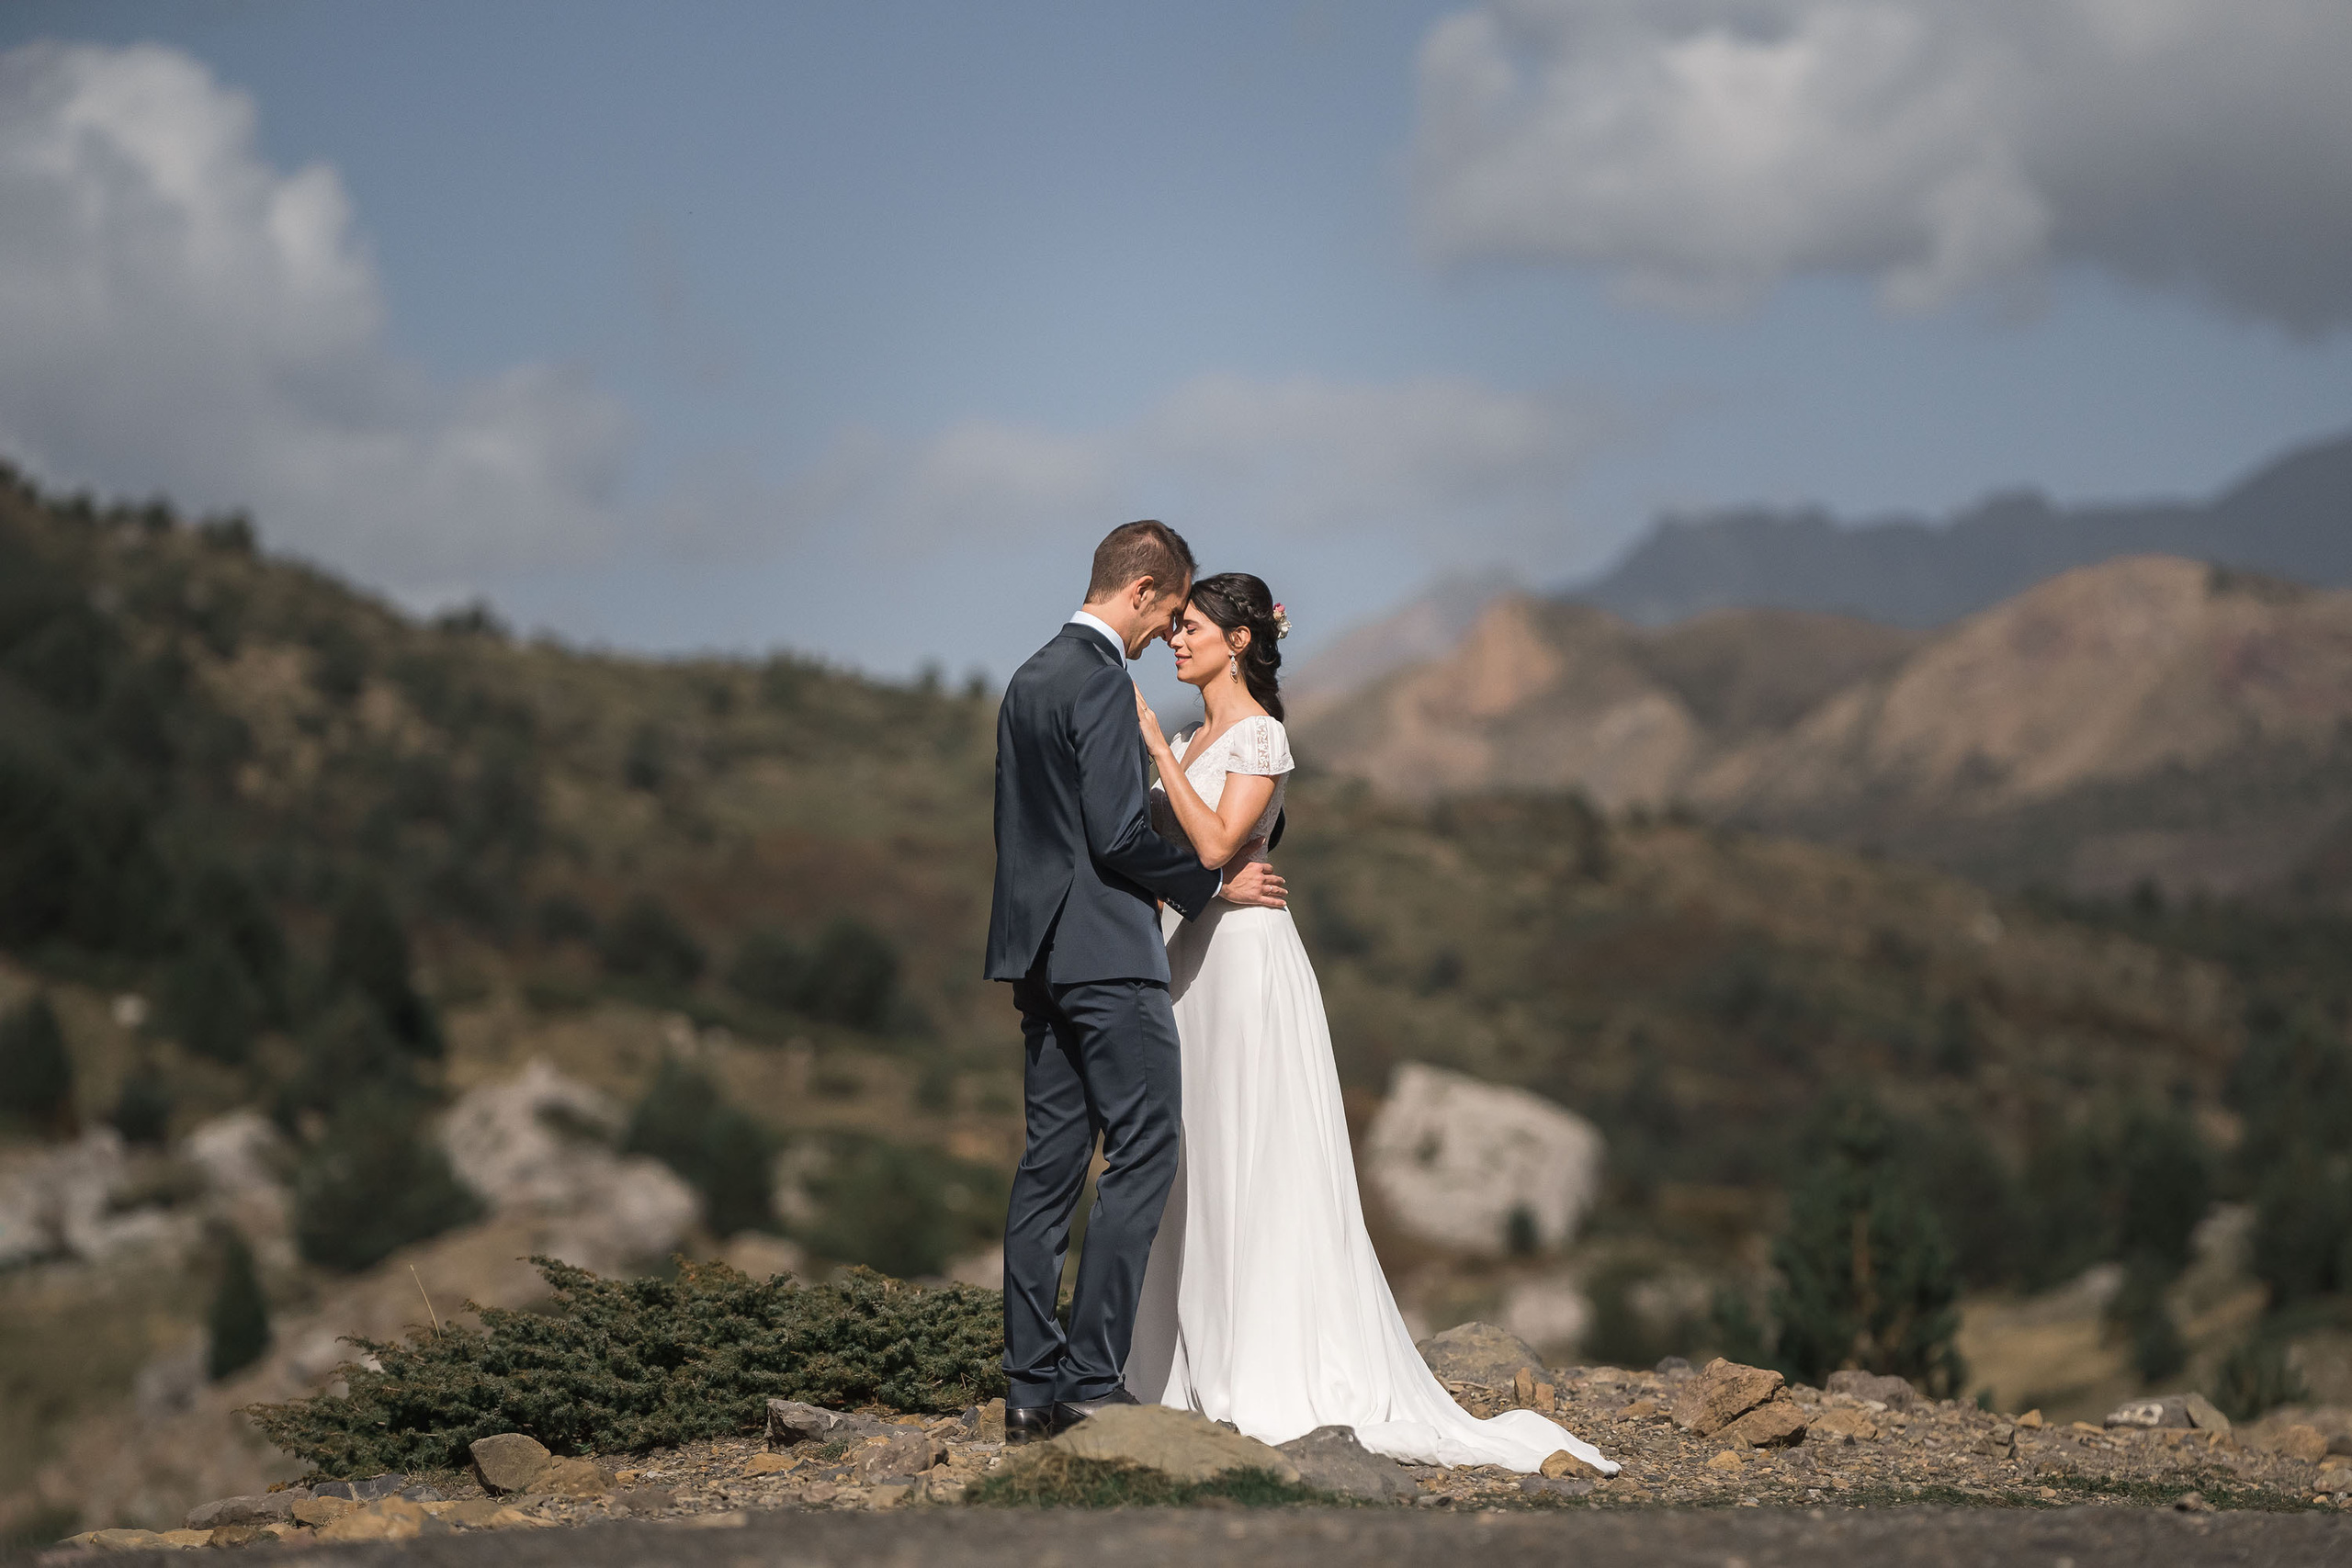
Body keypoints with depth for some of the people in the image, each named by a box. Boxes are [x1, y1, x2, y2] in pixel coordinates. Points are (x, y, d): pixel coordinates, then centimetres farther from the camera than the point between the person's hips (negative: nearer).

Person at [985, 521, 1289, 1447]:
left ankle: (1032, 1388, 8)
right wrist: (1212, 883, -6)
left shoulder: (1032, 677, 16)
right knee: (1142, 1154, -6)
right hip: (1105, 952, -9)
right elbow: (1118, 833, -17)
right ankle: (1091, 1379, -9)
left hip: (1041, 952, 9)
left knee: (1050, 1161, 8)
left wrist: (1145, 882, 23)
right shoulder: (1100, 680, -13)